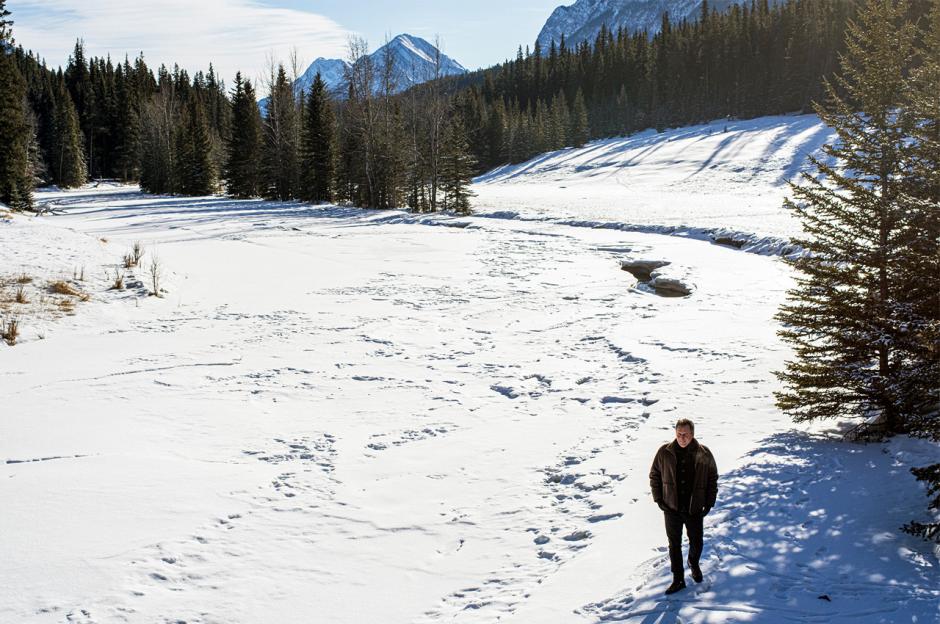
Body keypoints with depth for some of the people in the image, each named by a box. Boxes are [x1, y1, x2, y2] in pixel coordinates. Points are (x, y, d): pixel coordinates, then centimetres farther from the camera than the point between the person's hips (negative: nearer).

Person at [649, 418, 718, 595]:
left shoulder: (703, 454, -8)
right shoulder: (665, 452, -8)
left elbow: (712, 479, 3)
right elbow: (654, 475, 4)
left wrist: (709, 504, -1)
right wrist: (659, 499, -2)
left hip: (694, 509, 0)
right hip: (671, 508, 0)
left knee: (696, 542, 14)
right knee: (674, 544, 7)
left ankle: (694, 564, 44)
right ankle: (678, 579, 19)